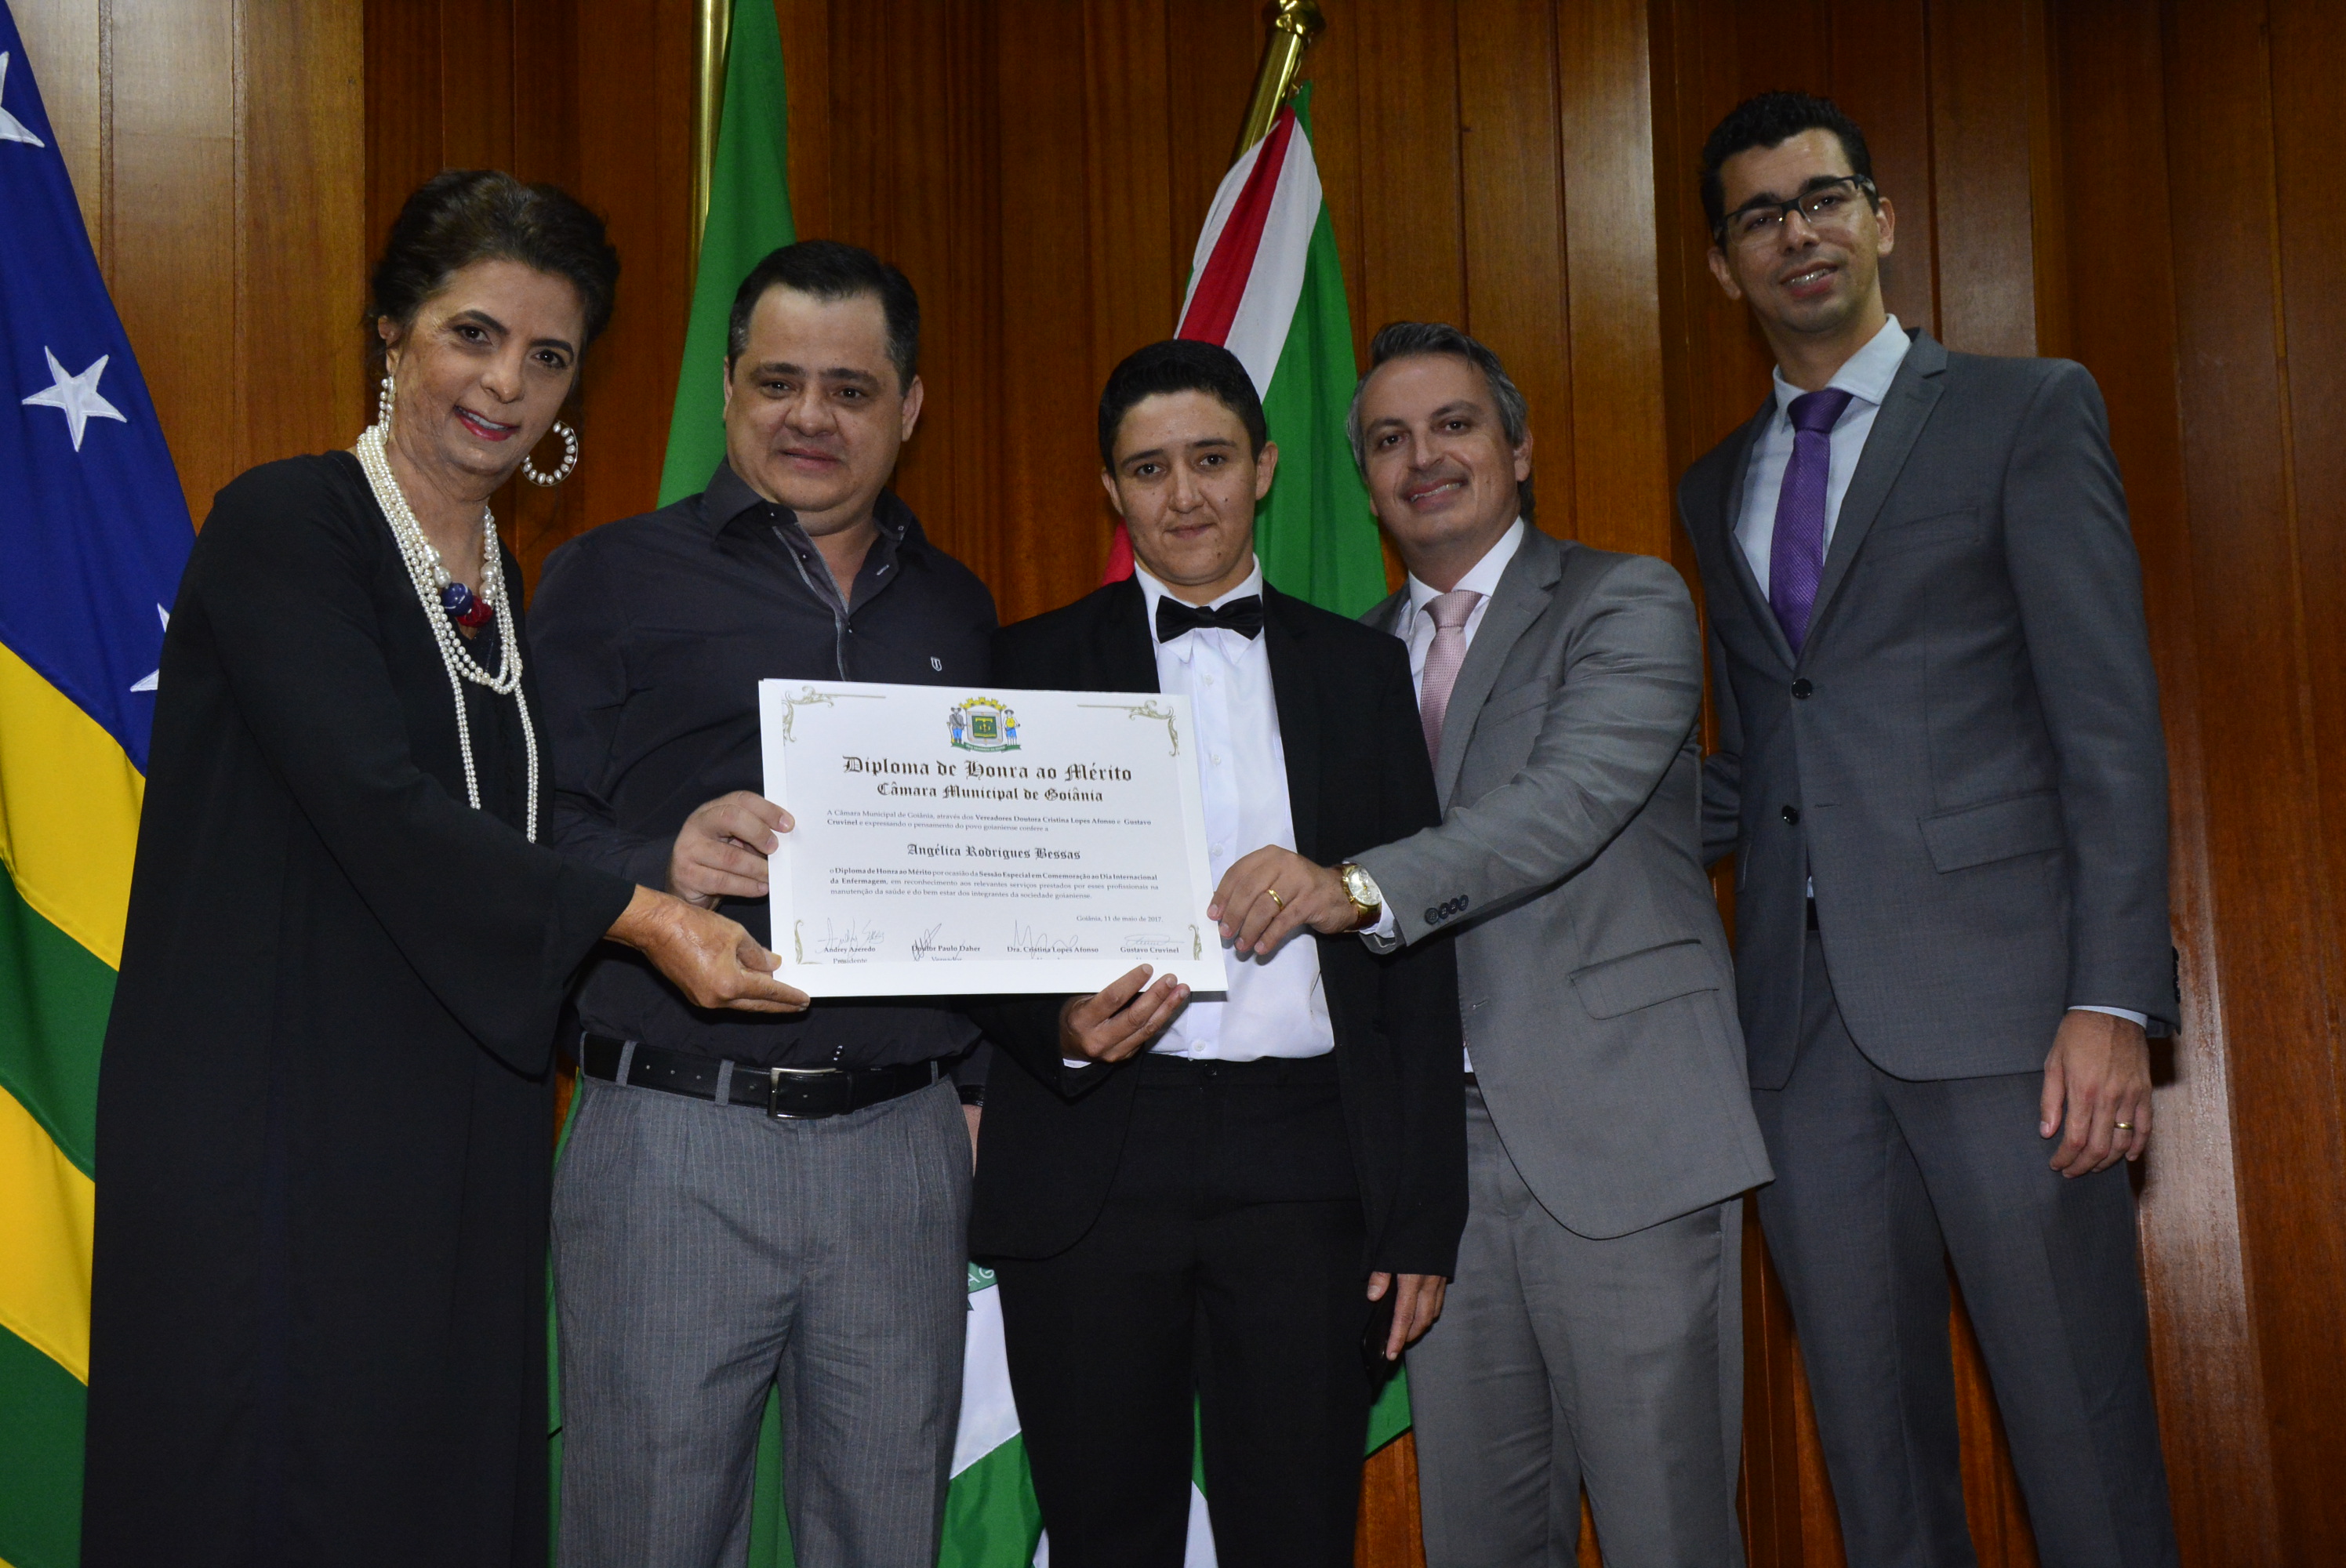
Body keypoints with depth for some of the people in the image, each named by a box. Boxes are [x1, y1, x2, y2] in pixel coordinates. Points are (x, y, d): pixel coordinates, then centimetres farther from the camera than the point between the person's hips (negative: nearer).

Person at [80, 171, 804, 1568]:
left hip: (461, 1145, 7)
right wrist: (633, 913, -25)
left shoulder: (517, 589, 14)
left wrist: (670, 852, 1)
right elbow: (373, 799, -20)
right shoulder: (284, 529, -8)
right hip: (275, 1130, -6)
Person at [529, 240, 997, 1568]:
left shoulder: (961, 611, 15)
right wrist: (659, 866, -21)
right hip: (672, 1143, -3)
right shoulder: (610, 580, 3)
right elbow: (524, 843, -3)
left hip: (905, 1145, 3)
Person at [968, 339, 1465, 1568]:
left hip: (1305, 1155, 1)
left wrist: (1425, 1214, 4)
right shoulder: (1038, 665, 8)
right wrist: (1060, 1028, -16)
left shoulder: (1360, 668, 12)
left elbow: (1416, 952, 10)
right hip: (1095, 1154, -1)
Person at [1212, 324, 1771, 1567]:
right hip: (1439, 1148, 5)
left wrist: (1361, 888, -28)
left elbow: (1572, 800, -16)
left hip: (1615, 1138, -4)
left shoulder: (1625, 604, 2)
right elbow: (1327, 891, 17)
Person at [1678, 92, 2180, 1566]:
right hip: (1805, 1018, 5)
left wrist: (2114, 1000, -13)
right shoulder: (1718, 487, 20)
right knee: (1874, 1441, 8)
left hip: (1995, 998, -4)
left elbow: (2111, 721, -3)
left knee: (2082, 1436, -3)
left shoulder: (2028, 411, 5)